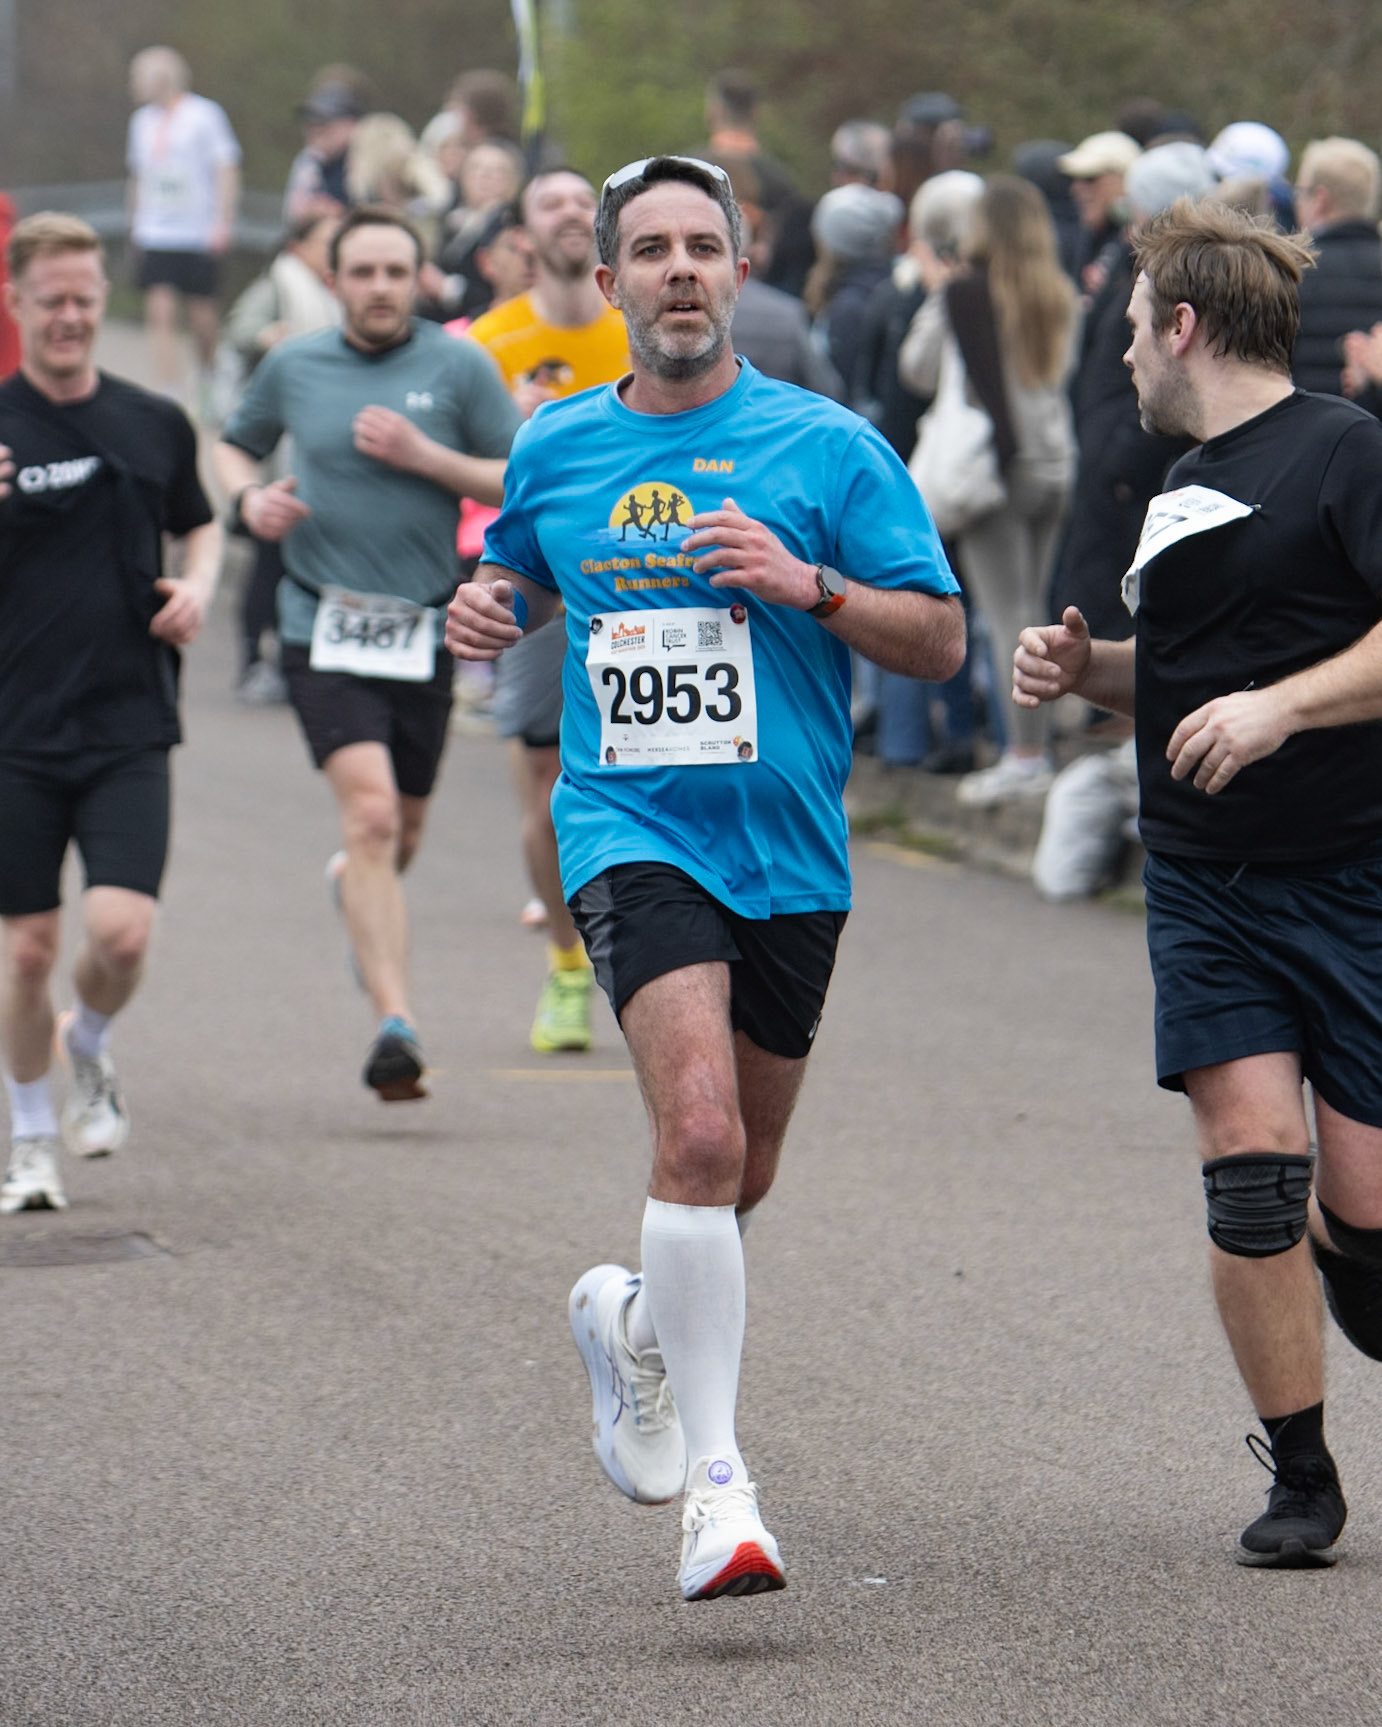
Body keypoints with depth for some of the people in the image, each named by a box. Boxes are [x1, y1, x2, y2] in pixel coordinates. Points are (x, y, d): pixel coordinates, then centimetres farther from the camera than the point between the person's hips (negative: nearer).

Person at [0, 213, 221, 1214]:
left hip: (130, 727, 1)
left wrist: (198, 587, 1)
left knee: (122, 930, -13)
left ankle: (90, 1048, 21)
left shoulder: (156, 425, 5)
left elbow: (200, 524, 22)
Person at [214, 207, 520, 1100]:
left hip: (423, 632, 2)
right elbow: (235, 445, 23)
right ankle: (396, 1024, -24)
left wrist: (424, 456, -13)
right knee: (370, 812, -20)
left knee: (402, 833, 15)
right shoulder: (294, 366, 5)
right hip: (324, 628, -2)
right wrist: (251, 497, 1)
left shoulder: (460, 367, 1)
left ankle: (354, 885, 53)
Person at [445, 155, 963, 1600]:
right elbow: (518, 570, 27)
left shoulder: (828, 447, -1)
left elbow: (940, 639, -2)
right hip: (631, 833, -1)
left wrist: (809, 584, -18)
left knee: (737, 1176, 14)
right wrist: (489, 610, 4)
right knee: (698, 1131, -22)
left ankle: (632, 1323, 46)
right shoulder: (554, 448, 7)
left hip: (791, 852, 1)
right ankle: (714, 1480, -19)